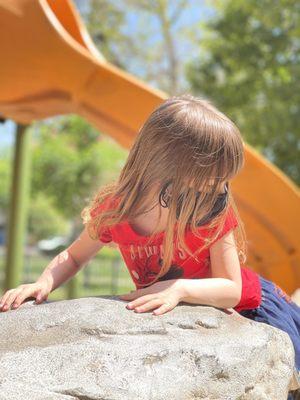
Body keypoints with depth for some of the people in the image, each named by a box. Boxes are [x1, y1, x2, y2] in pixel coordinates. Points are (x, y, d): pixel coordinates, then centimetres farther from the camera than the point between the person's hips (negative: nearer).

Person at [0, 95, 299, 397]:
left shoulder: (215, 213, -31)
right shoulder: (112, 212, -24)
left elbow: (232, 289, -29)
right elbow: (73, 256, -6)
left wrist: (179, 288, -46)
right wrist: (44, 283, -27)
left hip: (248, 305, -2)